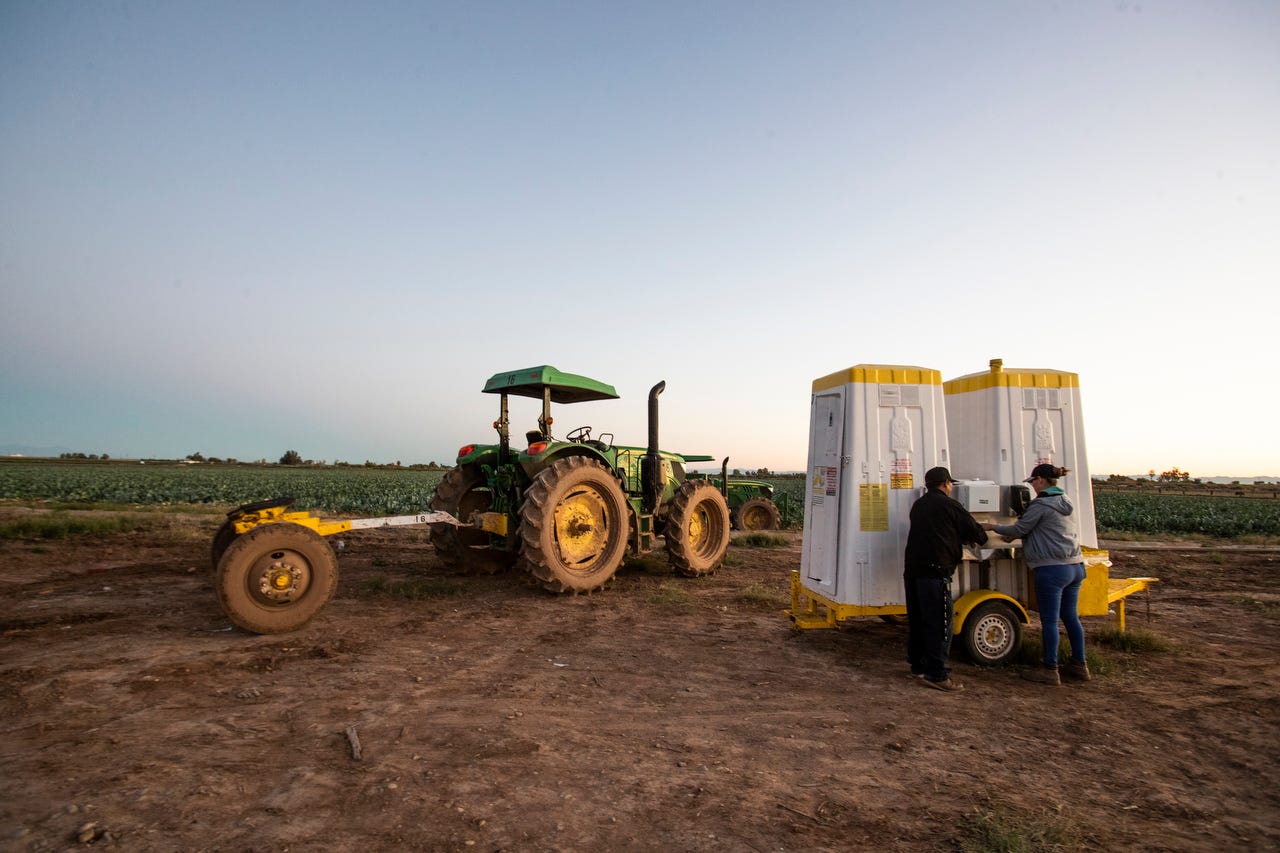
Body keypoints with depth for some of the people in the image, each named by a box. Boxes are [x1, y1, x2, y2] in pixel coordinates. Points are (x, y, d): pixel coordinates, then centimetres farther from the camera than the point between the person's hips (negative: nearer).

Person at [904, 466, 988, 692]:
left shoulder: (918, 505, 18)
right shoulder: (949, 505, -4)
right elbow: (973, 530, 1)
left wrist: (962, 540, 27)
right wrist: (980, 538, 25)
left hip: (912, 569, 8)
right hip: (935, 571, -8)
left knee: (917, 621, 15)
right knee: (939, 624, -4)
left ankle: (918, 665, 24)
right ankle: (936, 674, -3)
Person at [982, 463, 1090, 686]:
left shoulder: (1041, 505, -12)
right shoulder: (1064, 503, 14)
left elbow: (1019, 529, -7)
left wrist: (993, 527, 7)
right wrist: (1013, 534, 22)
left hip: (1052, 569, -9)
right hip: (1075, 567, 9)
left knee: (1049, 620, -1)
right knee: (1070, 617, 16)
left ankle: (1050, 670, 6)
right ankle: (1079, 665, 24)